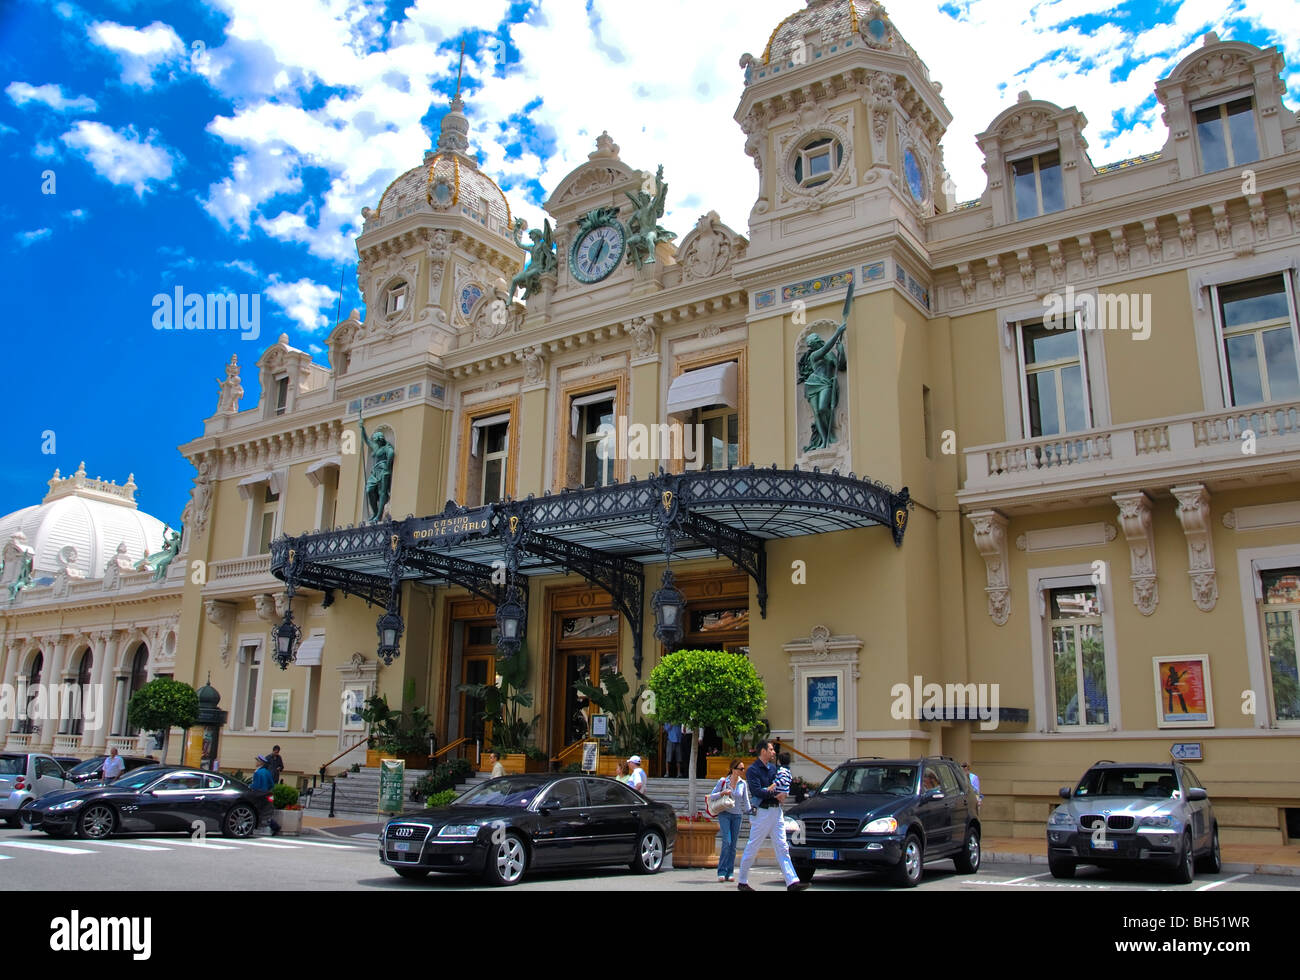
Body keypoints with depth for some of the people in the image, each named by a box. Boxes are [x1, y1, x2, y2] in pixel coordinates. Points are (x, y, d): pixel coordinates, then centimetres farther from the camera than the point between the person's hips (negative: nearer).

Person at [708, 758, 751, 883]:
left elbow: (745, 802, 10)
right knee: (727, 842, -14)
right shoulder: (723, 781, -3)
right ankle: (722, 872, -6)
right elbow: (711, 796, 1)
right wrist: (722, 793, -15)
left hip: (737, 815, 3)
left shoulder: (743, 784, 5)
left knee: (733, 845, 3)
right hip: (724, 814, -3)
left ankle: (730, 873, 10)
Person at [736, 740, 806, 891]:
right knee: (752, 849, 2)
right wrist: (776, 793, -10)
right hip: (762, 812, -7)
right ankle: (742, 881, 15)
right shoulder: (753, 770, -8)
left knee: (782, 848, 1)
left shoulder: (773, 768, 15)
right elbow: (757, 791, -19)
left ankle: (792, 882, -3)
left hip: (776, 811, 7)